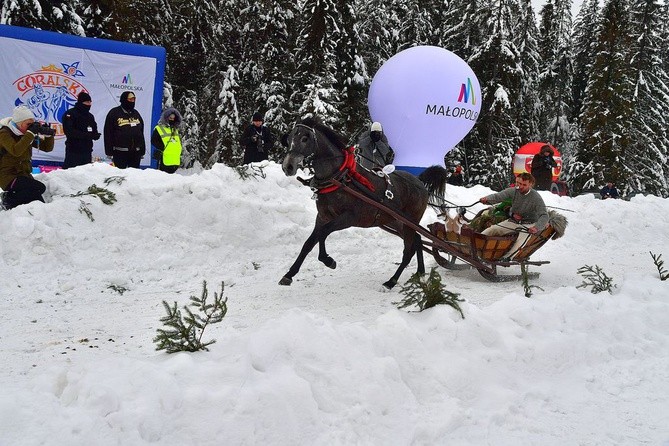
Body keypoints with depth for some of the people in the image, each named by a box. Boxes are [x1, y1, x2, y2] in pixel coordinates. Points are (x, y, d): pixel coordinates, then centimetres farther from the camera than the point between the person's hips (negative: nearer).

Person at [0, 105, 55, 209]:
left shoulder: (27, 134, 8)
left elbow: (47, 148, 10)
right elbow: (16, 151, -31)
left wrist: (49, 134, -9)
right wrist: (30, 133, -31)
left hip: (24, 175, 8)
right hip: (8, 176, -8)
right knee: (39, 188, -27)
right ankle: (10, 200, -10)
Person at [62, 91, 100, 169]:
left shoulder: (90, 116, 18)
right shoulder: (70, 114, -4)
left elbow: (94, 131, 20)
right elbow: (69, 131, -16)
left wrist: (95, 135, -6)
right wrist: (86, 135, -23)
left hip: (86, 151, 7)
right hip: (73, 151, -6)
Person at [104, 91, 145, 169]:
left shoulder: (136, 114, 16)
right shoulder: (114, 113, -1)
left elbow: (141, 133, 19)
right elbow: (108, 133, -4)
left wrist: (142, 150, 15)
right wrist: (109, 152, -9)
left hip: (135, 152, 5)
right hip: (120, 152, -5)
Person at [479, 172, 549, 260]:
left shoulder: (536, 198, -16)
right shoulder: (513, 191, -6)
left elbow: (544, 216, -22)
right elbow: (498, 196, -16)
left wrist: (536, 227, -42)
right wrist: (487, 199, -40)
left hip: (529, 224, -4)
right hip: (513, 221, 4)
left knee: (523, 237, -36)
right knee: (493, 229, -15)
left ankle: (508, 257, -44)